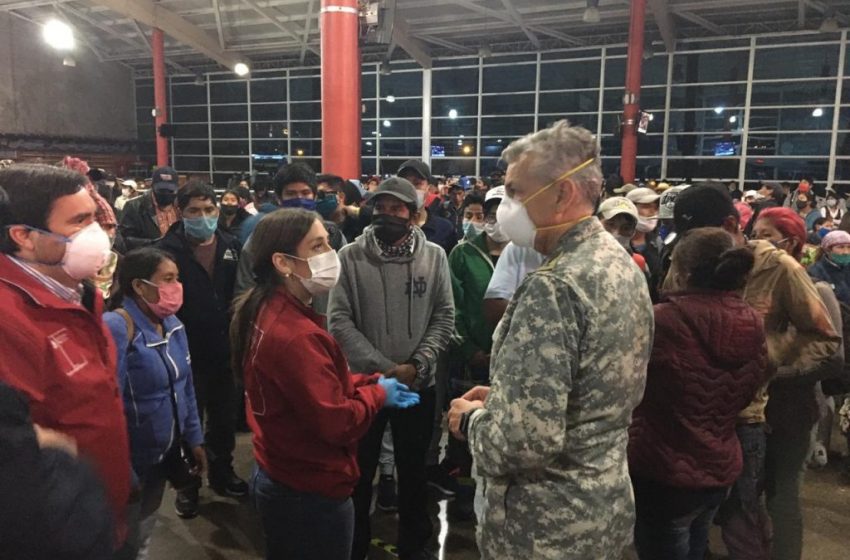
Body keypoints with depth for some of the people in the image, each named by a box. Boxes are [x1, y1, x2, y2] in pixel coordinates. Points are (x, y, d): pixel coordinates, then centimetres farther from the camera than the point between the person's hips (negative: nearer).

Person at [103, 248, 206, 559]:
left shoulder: (173, 324, -1)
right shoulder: (115, 327, -25)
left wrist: (194, 438, 9)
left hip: (165, 452, 6)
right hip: (129, 459, -6)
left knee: (144, 533, 26)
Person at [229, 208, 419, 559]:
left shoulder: (268, 311, 2)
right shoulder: (296, 335, -29)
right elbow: (336, 422, -27)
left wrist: (369, 382, 1)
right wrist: (377, 393, -10)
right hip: (311, 492, -9)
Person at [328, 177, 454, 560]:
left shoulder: (434, 256, -2)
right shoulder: (350, 256, -7)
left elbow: (444, 317, -1)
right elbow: (339, 320, -10)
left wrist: (416, 365, -14)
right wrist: (385, 368, -16)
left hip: (419, 384, 1)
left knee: (413, 469, 17)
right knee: (359, 471, 14)